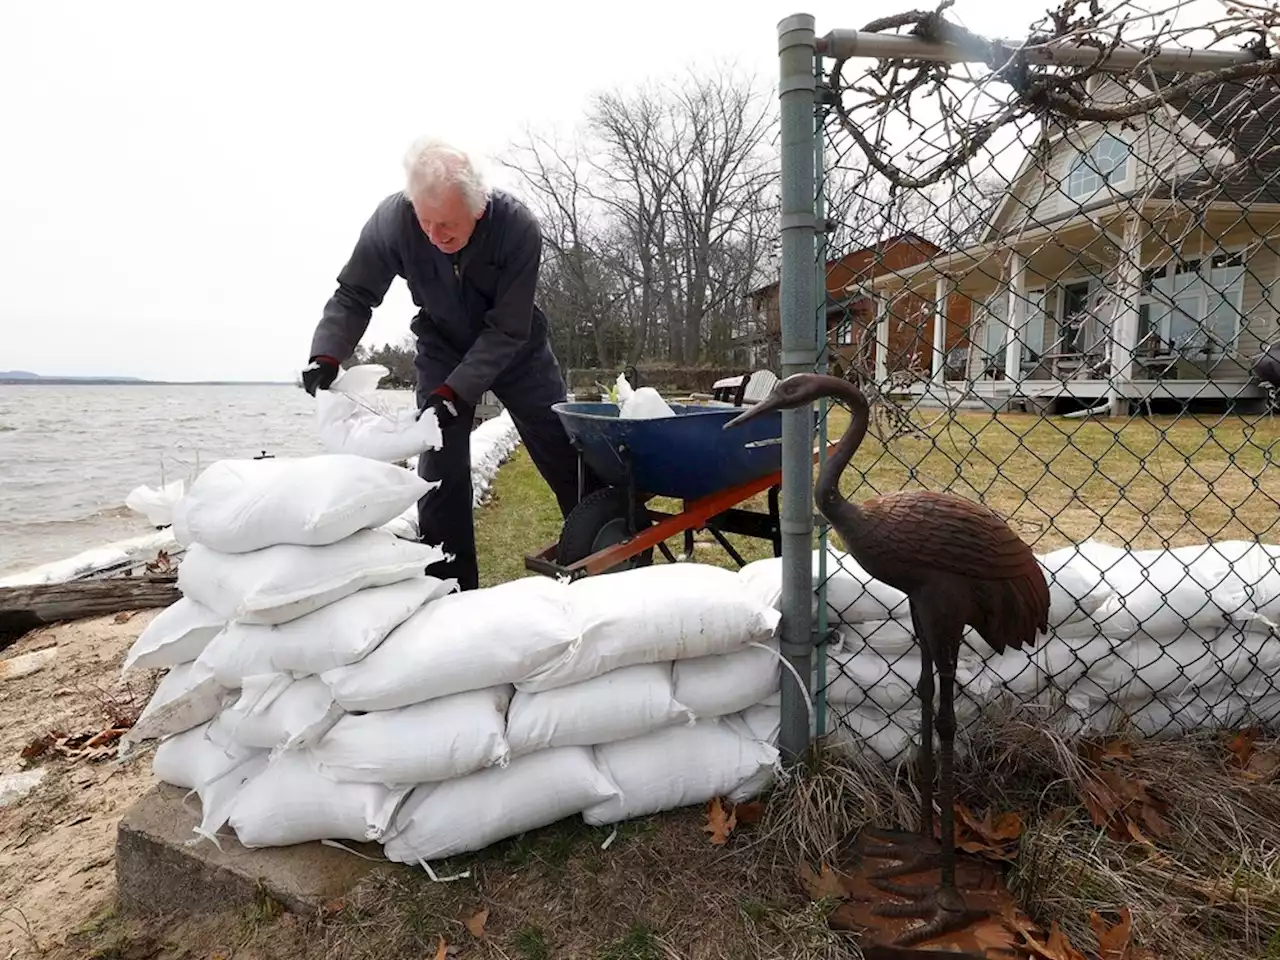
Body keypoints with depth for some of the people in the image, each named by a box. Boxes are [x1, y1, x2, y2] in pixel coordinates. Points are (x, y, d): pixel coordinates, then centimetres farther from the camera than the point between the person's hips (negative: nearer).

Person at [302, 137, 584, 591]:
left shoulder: (518, 226, -31)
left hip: (515, 347, -1)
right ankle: (451, 588, 4)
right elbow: (354, 296, -13)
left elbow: (507, 329, -28)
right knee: (440, 465, -8)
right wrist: (327, 354, -30)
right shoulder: (392, 220, -26)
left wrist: (454, 391, -35)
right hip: (442, 349, 1)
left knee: (565, 458, 0)